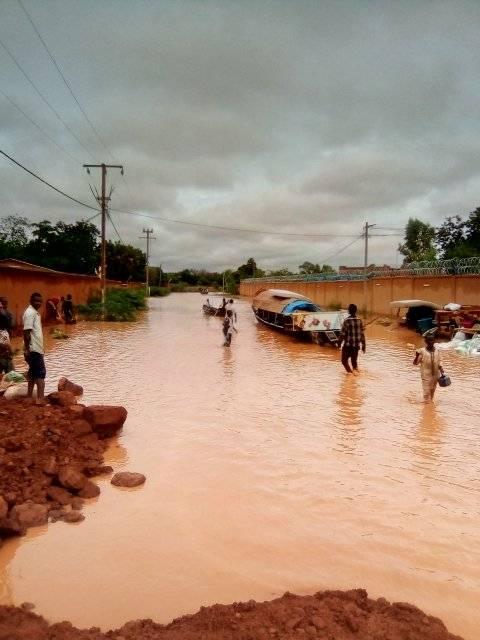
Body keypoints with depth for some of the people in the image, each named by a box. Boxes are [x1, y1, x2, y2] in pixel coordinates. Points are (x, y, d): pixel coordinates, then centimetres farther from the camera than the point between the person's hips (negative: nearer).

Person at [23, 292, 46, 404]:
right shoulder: (30, 313, -16)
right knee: (41, 373, -11)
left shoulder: (35, 312, 15)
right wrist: (27, 349, -24)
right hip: (34, 349, -10)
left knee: (33, 372, 15)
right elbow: (26, 332, -21)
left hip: (36, 348, 10)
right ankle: (40, 399, -14)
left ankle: (30, 396, 23)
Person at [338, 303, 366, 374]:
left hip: (348, 345, -4)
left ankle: (350, 372, -9)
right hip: (356, 345, 4)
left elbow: (343, 334, -13)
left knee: (344, 360, 8)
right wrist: (363, 345, 12)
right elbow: (362, 334, 4)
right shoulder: (359, 321, 0)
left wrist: (339, 343, -1)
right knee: (354, 361, 19)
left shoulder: (347, 321, -13)